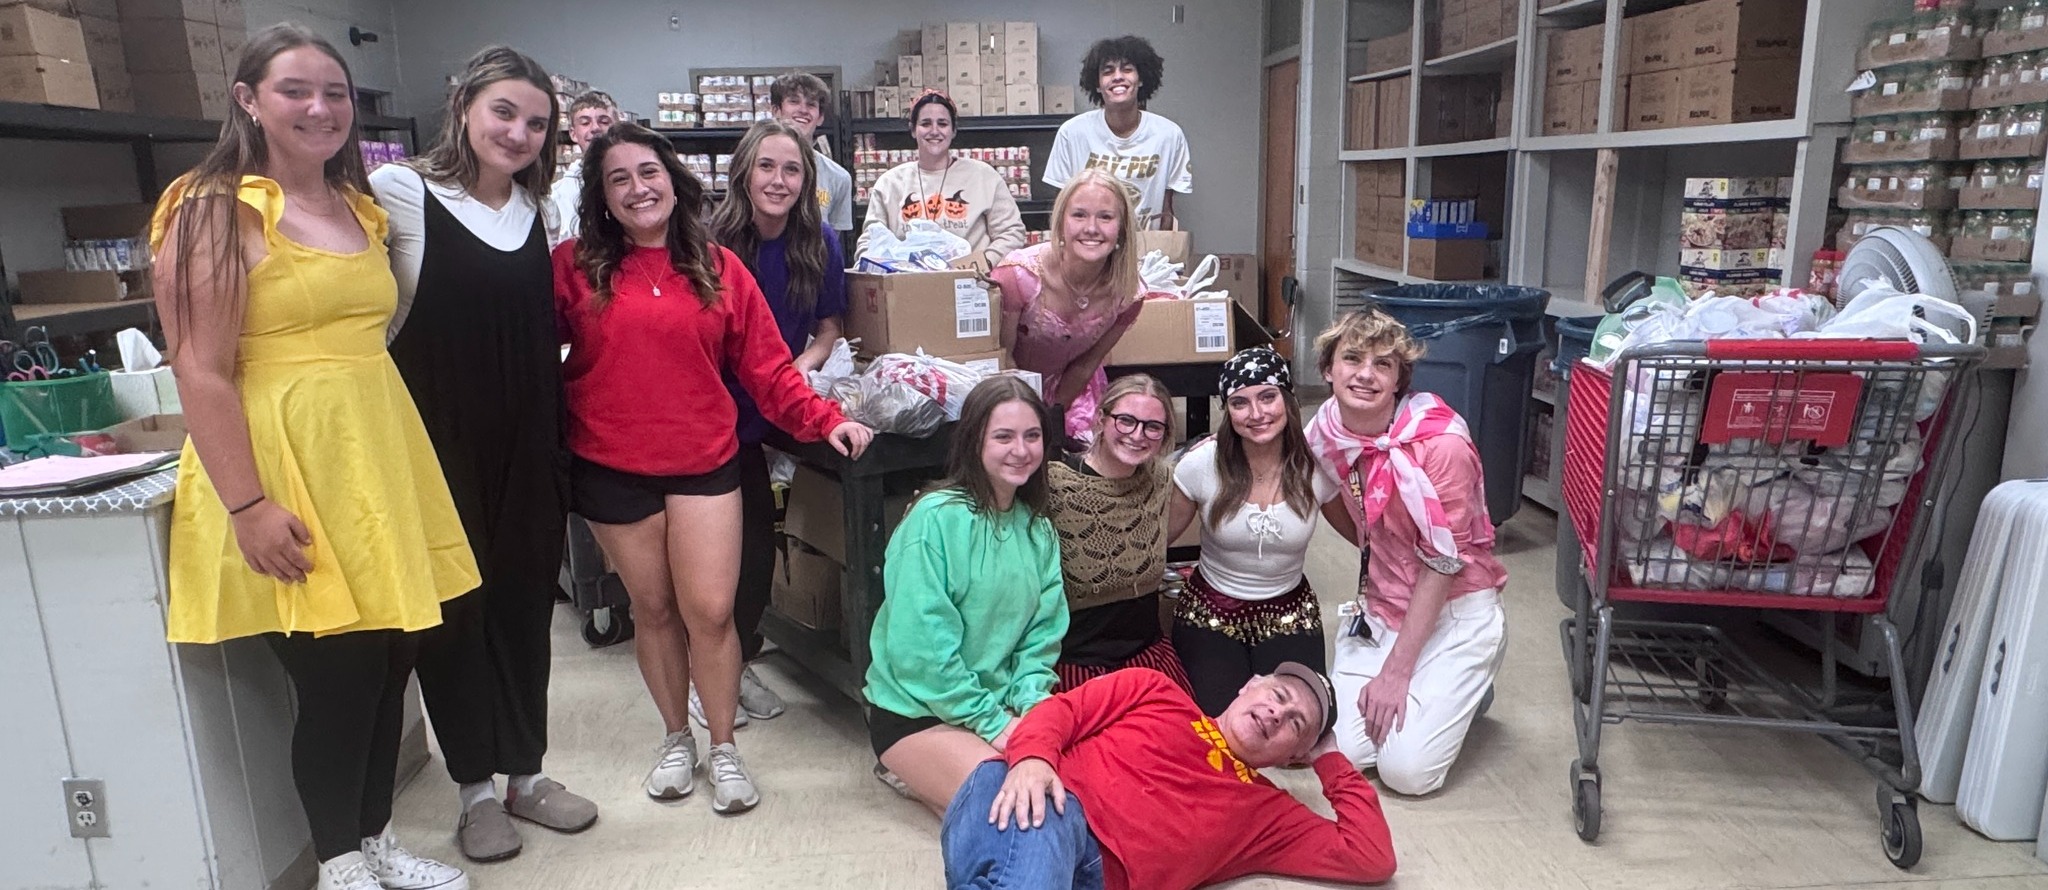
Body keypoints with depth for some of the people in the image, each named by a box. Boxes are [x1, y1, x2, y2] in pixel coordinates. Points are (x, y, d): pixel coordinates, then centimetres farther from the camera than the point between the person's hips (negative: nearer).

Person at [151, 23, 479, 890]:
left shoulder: (359, 207, 13)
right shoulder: (214, 210, -8)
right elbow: (200, 373, -13)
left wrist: (397, 461, 15)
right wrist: (248, 505, -18)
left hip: (378, 455, 7)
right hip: (283, 468, -6)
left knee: (391, 663, 10)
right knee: (338, 678, 0)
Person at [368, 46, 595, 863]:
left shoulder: (535, 208, 9)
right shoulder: (399, 191, -9)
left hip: (525, 442, 5)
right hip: (439, 439, -4)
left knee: (524, 598, 12)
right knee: (453, 606, 7)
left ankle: (526, 773, 27)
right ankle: (475, 789, 22)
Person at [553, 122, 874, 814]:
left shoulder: (718, 268, 3)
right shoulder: (574, 268, 0)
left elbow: (764, 363, 1)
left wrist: (822, 418, -9)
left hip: (704, 461, 0)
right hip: (612, 467, 1)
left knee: (710, 611, -2)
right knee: (653, 609, 12)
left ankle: (724, 747, 19)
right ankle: (677, 739, 32)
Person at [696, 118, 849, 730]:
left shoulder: (819, 242, -6)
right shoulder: (713, 242, -16)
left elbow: (828, 326, 3)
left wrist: (805, 366, -15)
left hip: (770, 411, 4)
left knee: (756, 541, 9)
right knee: (737, 542, -1)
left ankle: (739, 664, 28)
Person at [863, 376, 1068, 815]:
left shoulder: (1038, 529, 4)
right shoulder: (936, 519, -18)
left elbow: (1043, 634, 6)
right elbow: (921, 647, -20)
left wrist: (1031, 704, -12)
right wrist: (992, 723, -18)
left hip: (1000, 703, 7)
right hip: (915, 710, -7)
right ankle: (909, 771, 4)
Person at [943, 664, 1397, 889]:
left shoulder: (1266, 811, 31)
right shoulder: (1156, 690, 26)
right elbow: (1062, 709, 13)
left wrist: (1330, 759, 30)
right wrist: (1032, 757, -10)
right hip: (1047, 803, -1)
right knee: (1042, 830, -42)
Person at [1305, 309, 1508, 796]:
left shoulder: (1440, 443, -24)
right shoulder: (1326, 430, -8)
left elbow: (1442, 563, -19)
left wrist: (1396, 671, -16)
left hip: (1454, 607, -5)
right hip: (1381, 605, 5)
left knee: (1408, 771, -11)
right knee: (1347, 750, -4)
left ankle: (1465, 690, 18)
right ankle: (1435, 689, 23)